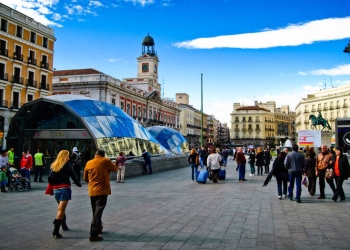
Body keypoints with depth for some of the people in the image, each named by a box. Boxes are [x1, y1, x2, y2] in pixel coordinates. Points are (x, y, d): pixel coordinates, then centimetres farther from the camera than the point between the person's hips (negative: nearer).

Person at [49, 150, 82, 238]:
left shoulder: (53, 166, 8)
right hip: (65, 189, -5)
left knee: (61, 208, 22)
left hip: (56, 190, 6)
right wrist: (79, 184, 14)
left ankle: (64, 225, 37)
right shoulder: (67, 166, -5)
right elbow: (74, 176, -1)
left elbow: (50, 178, 1)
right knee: (61, 209, -8)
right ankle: (56, 230, -16)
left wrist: (54, 185, 13)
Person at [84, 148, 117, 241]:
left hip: (92, 191, 5)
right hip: (102, 190, -5)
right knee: (98, 212, -6)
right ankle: (93, 234, -9)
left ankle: (98, 228, 35)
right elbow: (114, 168, 11)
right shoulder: (106, 161, -4)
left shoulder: (89, 163, 6)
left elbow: (85, 178, 15)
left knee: (95, 211, 19)